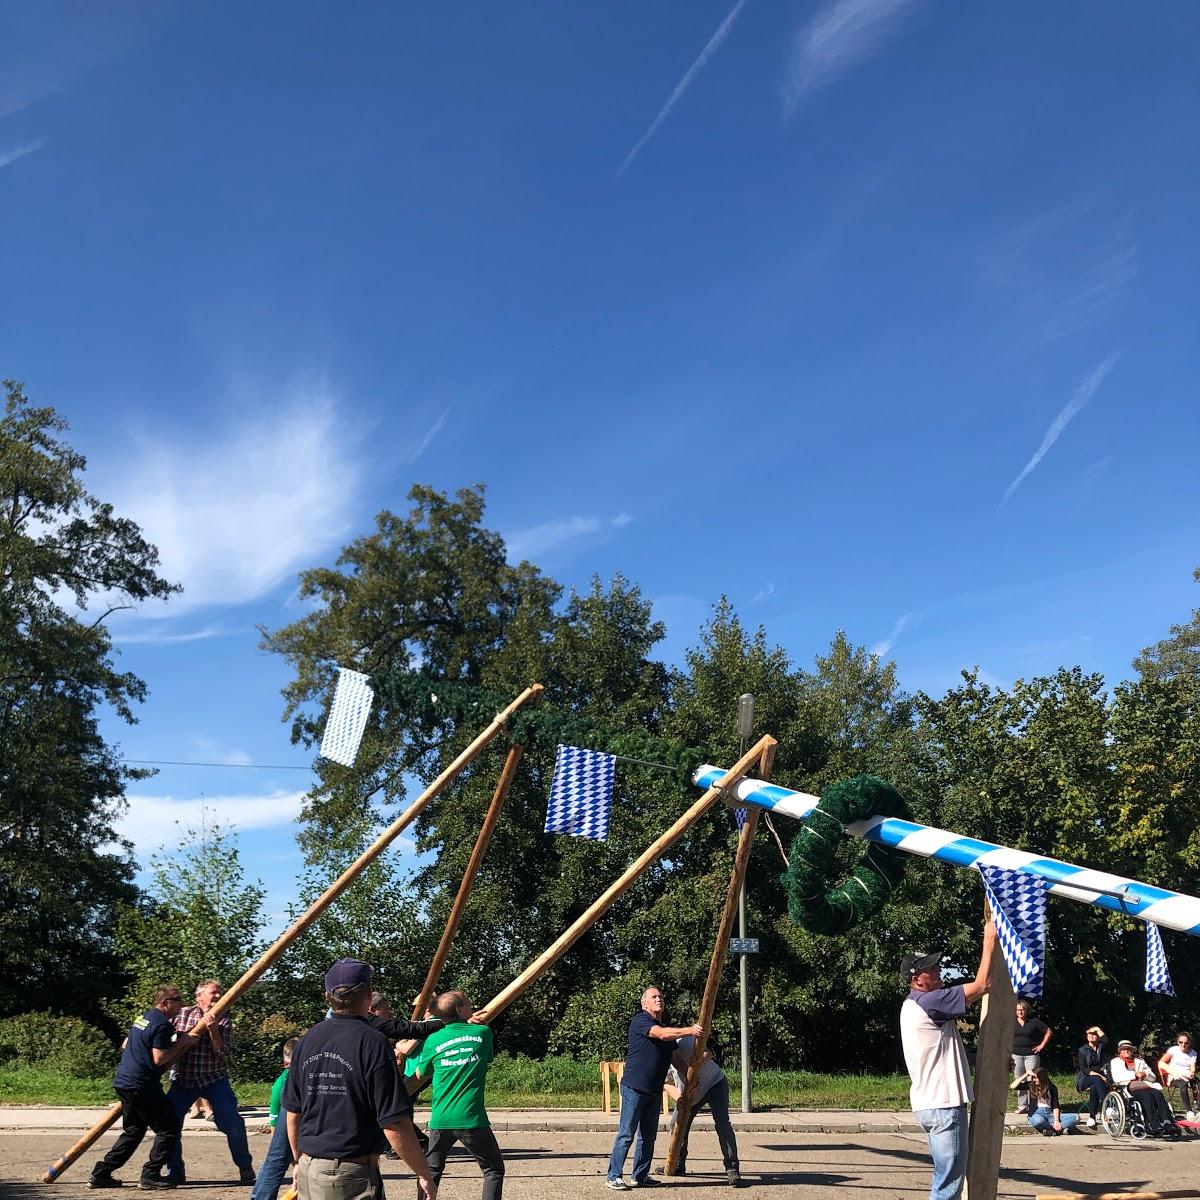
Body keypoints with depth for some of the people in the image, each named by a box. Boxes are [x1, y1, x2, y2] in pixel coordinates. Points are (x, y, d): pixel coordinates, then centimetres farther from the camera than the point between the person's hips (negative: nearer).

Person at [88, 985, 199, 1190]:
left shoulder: (143, 1017, 16)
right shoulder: (162, 1024, -14)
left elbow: (125, 1046, 25)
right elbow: (159, 1059, -19)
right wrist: (181, 1043, -10)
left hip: (123, 1081, 10)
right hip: (142, 1086, -10)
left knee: (133, 1131, 20)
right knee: (169, 1128, -1)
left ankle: (101, 1174, 17)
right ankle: (150, 1175, -2)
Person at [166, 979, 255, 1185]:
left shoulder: (223, 1021, -2)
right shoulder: (182, 1014, -1)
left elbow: (225, 1054, -12)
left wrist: (213, 1030, -22)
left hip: (215, 1079, -1)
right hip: (183, 1079, 1)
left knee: (232, 1123, -8)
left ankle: (245, 1169, 9)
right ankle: (175, 1172, 15)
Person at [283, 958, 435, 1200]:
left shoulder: (307, 1041, 5)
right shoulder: (372, 1042, -14)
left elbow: (292, 1114, 14)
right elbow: (394, 1125, -16)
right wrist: (424, 1175, -6)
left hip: (308, 1171, 6)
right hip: (352, 1176, -6)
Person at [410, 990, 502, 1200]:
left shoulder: (433, 1040, 2)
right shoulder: (482, 1032, -1)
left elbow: (420, 1075, 15)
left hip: (440, 1120, 2)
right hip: (472, 1119, -2)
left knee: (431, 1171, 20)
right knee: (493, 1169, 12)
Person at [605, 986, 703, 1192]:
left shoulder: (665, 1026, 18)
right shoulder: (640, 1020, -8)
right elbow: (662, 1034, -24)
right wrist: (689, 1030, -25)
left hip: (654, 1090, 8)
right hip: (634, 1087, -8)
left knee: (648, 1136, 10)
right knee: (626, 1134, -7)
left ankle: (641, 1176, 19)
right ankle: (613, 1177, -2)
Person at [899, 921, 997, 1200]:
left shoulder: (914, 1004, 14)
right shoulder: (928, 1001, -18)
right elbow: (981, 985, -16)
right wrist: (989, 940, -7)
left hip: (931, 1103, 10)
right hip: (943, 1106, -10)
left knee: (947, 1177, 18)